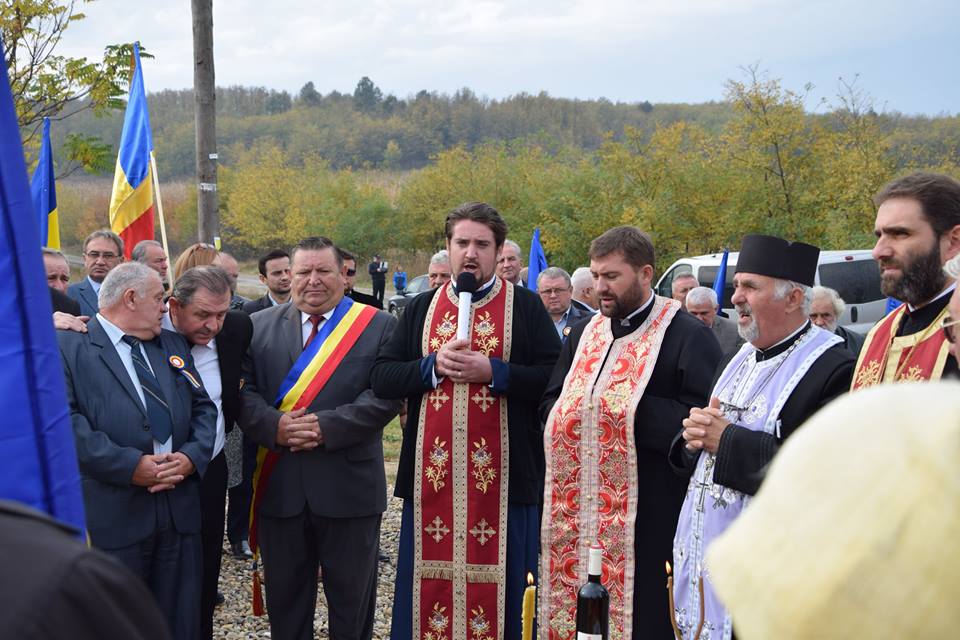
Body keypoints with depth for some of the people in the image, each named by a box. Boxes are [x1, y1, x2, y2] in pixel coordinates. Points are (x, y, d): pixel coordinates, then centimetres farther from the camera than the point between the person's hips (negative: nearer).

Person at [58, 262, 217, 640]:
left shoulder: (173, 344, 17)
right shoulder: (68, 346, -4)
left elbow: (202, 407, 14)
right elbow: (65, 421, -15)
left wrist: (192, 456, -5)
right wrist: (128, 466, -18)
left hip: (180, 508, 6)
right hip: (112, 513, -5)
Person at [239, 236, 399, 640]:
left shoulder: (379, 327, 0)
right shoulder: (259, 326, 9)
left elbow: (386, 395, -9)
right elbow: (243, 390, 2)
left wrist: (326, 426, -18)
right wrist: (274, 425, -17)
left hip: (349, 488, -2)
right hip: (278, 486, 3)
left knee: (352, 598, 10)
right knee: (285, 597, 15)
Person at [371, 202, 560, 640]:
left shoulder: (526, 306, 2)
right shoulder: (421, 308, 11)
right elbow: (381, 378, 4)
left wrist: (493, 371, -18)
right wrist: (432, 366, -12)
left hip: (501, 477, -2)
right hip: (431, 476, 3)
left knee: (498, 585, 6)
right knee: (428, 586, 10)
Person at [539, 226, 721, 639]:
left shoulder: (687, 336, -7)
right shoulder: (583, 334, 15)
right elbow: (550, 406, 16)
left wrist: (626, 408, -16)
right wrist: (577, 413, -5)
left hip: (646, 520, -6)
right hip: (575, 513, 6)